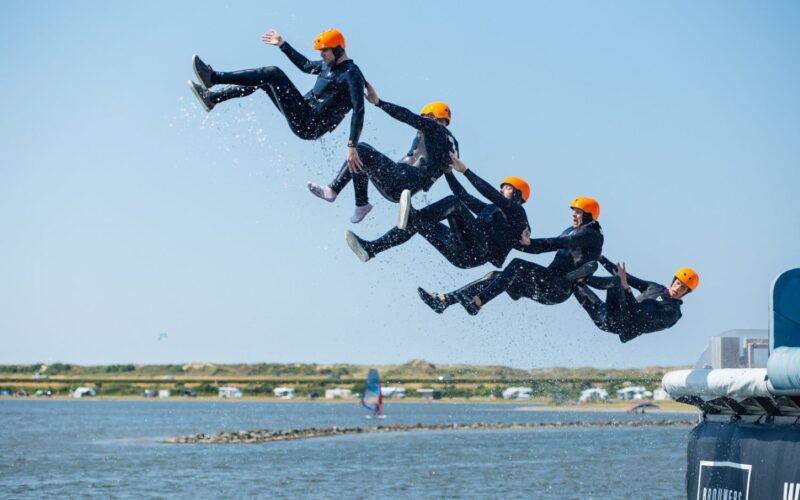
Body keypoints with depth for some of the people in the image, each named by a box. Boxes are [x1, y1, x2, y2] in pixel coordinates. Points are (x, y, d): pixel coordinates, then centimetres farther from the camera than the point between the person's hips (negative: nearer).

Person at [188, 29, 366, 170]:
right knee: (263, 79, 14)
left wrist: (352, 146, -34)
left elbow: (359, 110, -25)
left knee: (274, 74, -17)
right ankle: (211, 98, 12)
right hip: (304, 114, 10)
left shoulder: (351, 74, -15)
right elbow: (306, 65, 34)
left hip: (309, 126, -10)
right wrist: (282, 45, 33)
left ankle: (212, 77, -17)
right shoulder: (330, 65, 14)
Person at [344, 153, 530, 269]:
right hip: (462, 255, 8)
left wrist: (464, 170, -2)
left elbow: (490, 193, 0)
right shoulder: (490, 209, 39)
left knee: (454, 203, -23)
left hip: (478, 250, -8)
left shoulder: (516, 210, 15)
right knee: (418, 223, 0)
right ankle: (370, 249, -16)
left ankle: (413, 215, -48)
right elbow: (464, 196, 34)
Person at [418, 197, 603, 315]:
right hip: (548, 285, 9)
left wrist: (529, 242, -26)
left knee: (518, 265, -29)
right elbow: (543, 248, 26)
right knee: (495, 276, -6)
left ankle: (477, 302, -41)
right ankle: (443, 300, -18)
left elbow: (562, 242, -19)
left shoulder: (591, 235, -3)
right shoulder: (571, 231, 26)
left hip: (560, 288, -8)